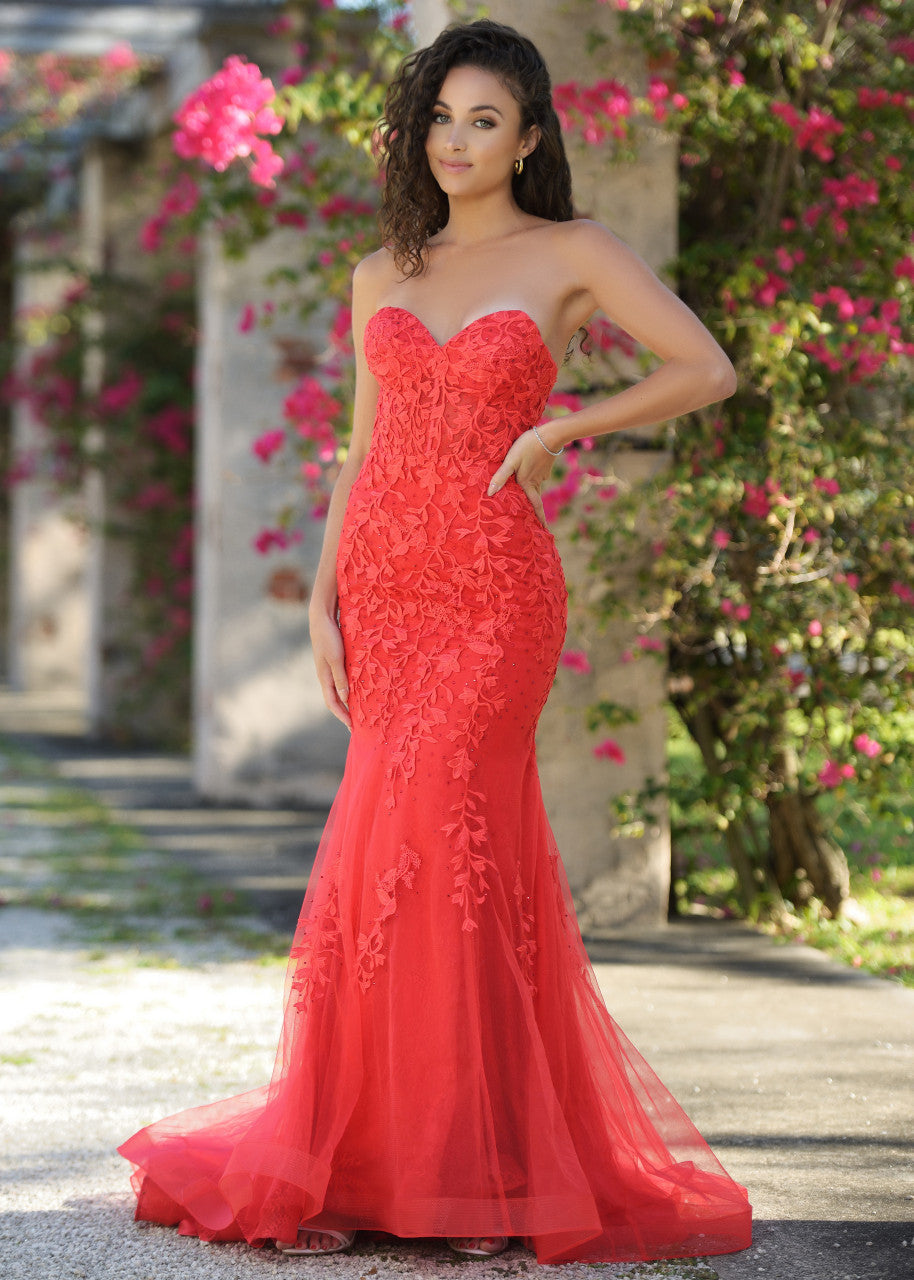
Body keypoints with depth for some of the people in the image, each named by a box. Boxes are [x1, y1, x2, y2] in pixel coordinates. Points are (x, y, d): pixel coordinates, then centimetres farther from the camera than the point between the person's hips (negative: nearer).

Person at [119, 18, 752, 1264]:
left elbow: (708, 370, -3)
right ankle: (489, 1158, 15)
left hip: (495, 591, -4)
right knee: (485, 856, 7)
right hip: (385, 585, 4)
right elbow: (363, 451, 13)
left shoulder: (572, 252, 1)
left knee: (425, 848, -12)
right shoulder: (383, 275, 13)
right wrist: (323, 603, 4)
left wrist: (561, 427, -8)